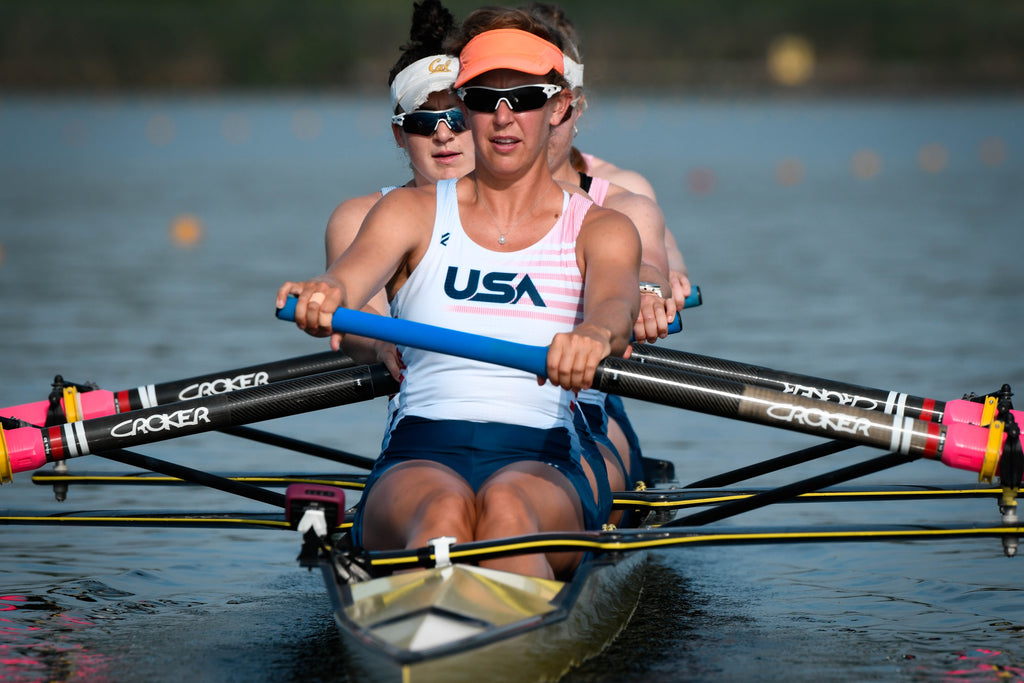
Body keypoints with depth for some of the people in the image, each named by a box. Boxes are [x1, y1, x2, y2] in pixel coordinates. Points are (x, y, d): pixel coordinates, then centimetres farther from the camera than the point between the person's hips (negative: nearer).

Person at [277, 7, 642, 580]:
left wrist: (595, 334, -38)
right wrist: (322, 298, -34)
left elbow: (616, 303, -11)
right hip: (417, 462, 0)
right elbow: (351, 277, -6)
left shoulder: (599, 230, 13)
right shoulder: (413, 212, 15)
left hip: (543, 471, 0)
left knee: (505, 506, -37)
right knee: (444, 511, -37)